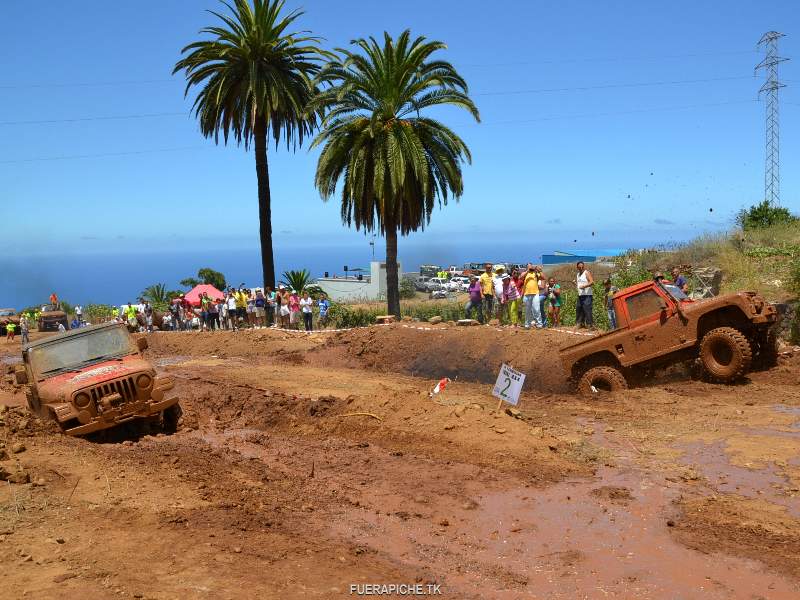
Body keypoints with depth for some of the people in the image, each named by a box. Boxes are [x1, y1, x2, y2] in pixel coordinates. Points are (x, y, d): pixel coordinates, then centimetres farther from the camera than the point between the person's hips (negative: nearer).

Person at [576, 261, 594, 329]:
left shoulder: (587, 273, -6)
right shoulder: (577, 275, 18)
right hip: (580, 295, 8)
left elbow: (592, 282, -18)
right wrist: (575, 283, 7)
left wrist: (584, 286, -30)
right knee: (578, 309, 12)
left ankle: (590, 325, -12)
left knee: (587, 310, -13)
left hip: (587, 296, -8)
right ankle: (580, 323, 23)